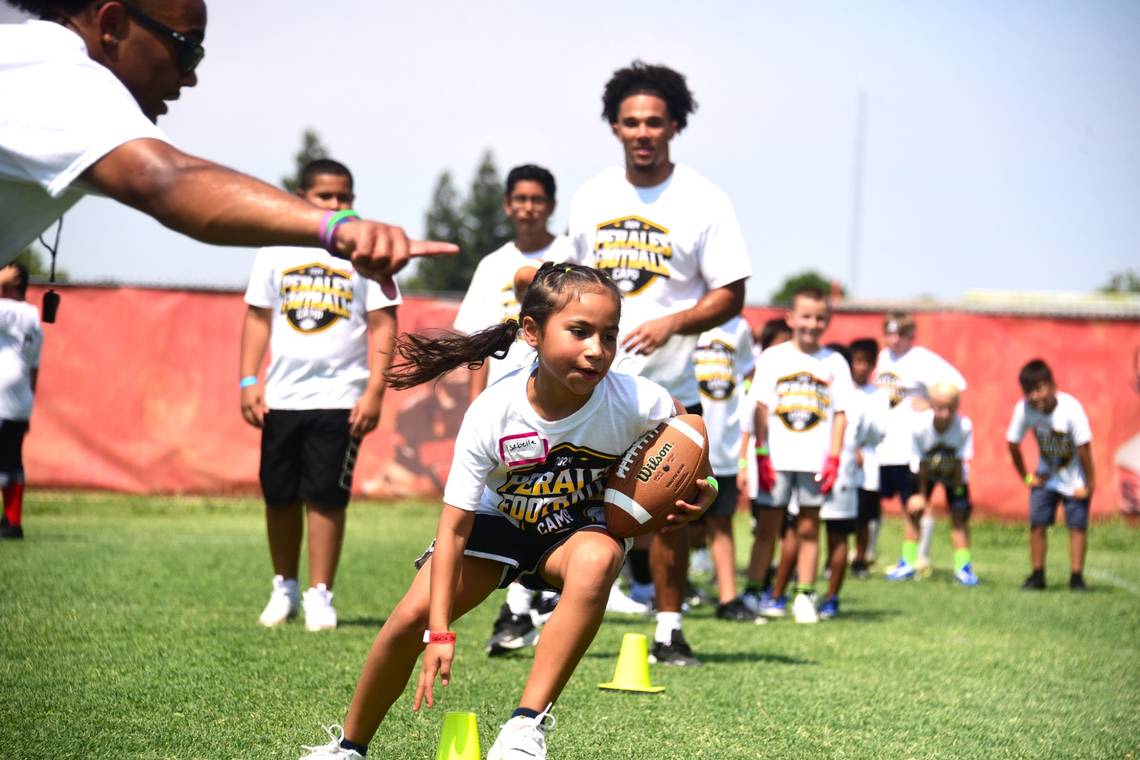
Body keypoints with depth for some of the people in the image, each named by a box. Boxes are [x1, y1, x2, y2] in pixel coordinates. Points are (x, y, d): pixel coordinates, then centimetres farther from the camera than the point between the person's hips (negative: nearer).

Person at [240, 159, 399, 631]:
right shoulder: (277, 251, 8)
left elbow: (383, 325, -2)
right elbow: (258, 318, 11)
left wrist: (374, 391, -10)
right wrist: (249, 381, 2)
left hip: (339, 398, -3)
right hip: (282, 396, 3)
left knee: (325, 497, -5)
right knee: (279, 495, 7)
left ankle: (320, 596, 2)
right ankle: (284, 588, 22)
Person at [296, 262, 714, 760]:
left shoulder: (636, 403, -29)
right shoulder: (491, 414, -30)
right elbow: (454, 529, -26)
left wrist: (700, 488, -22)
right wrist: (439, 632, -30)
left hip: (580, 527, -1)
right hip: (499, 518, 1)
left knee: (596, 560, -37)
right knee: (412, 617, -14)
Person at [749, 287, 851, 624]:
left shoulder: (834, 363, 7)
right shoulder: (773, 358, 4)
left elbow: (840, 414, 6)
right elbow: (761, 408, 3)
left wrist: (834, 458, -2)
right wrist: (761, 453, -4)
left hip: (815, 460, 1)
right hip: (777, 458, -1)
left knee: (808, 528, 4)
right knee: (770, 526, 1)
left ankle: (804, 596, 9)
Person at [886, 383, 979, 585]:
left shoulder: (964, 427, -33)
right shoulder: (921, 426, -31)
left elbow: (961, 461, -22)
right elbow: (921, 463, -19)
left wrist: (957, 491, -16)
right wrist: (922, 495, -12)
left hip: (954, 474, -1)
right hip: (926, 472, 1)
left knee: (959, 515, -9)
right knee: (913, 510, -4)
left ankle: (963, 566, -1)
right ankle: (907, 564, 7)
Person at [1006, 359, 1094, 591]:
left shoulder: (1071, 408, -29)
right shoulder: (1024, 409, -19)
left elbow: (1084, 448, -22)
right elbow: (1013, 445, -3)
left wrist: (1089, 485, -16)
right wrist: (1026, 477, 1)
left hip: (1074, 480, -3)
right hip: (1045, 476, 3)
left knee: (1077, 526, -6)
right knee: (1037, 524, -5)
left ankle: (1077, 577, 4)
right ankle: (1037, 575, 6)